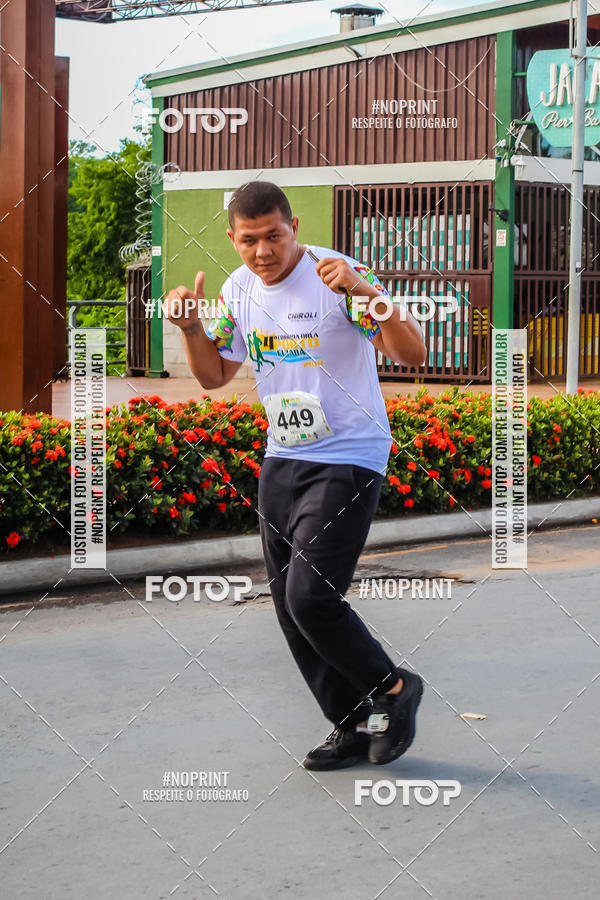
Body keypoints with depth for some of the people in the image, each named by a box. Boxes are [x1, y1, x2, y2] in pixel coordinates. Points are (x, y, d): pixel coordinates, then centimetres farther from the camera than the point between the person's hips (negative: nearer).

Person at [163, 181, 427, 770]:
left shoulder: (339, 275, -15)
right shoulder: (239, 290, 4)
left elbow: (413, 355, -21)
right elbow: (214, 375, 16)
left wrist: (366, 293, -36)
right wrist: (190, 327, -3)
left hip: (348, 460, -7)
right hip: (282, 459, 7)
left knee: (310, 595, -17)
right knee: (289, 606, 7)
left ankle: (393, 688, 8)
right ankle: (354, 727, 22)